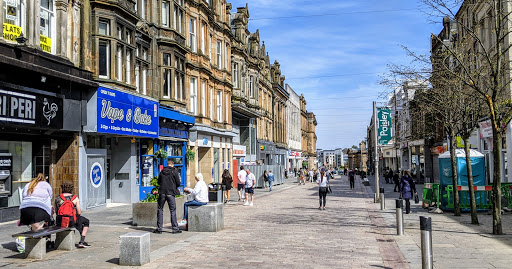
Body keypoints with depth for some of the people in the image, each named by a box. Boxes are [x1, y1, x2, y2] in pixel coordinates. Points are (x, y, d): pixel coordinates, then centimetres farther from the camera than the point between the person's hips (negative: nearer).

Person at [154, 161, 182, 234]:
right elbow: (178, 183, -4)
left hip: (162, 193, 3)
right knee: (173, 210, 3)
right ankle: (175, 228, 2)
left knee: (160, 210, 10)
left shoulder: (162, 171, 7)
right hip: (171, 193, -3)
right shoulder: (174, 171, -3)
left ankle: (159, 228, 10)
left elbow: (158, 182, 16)